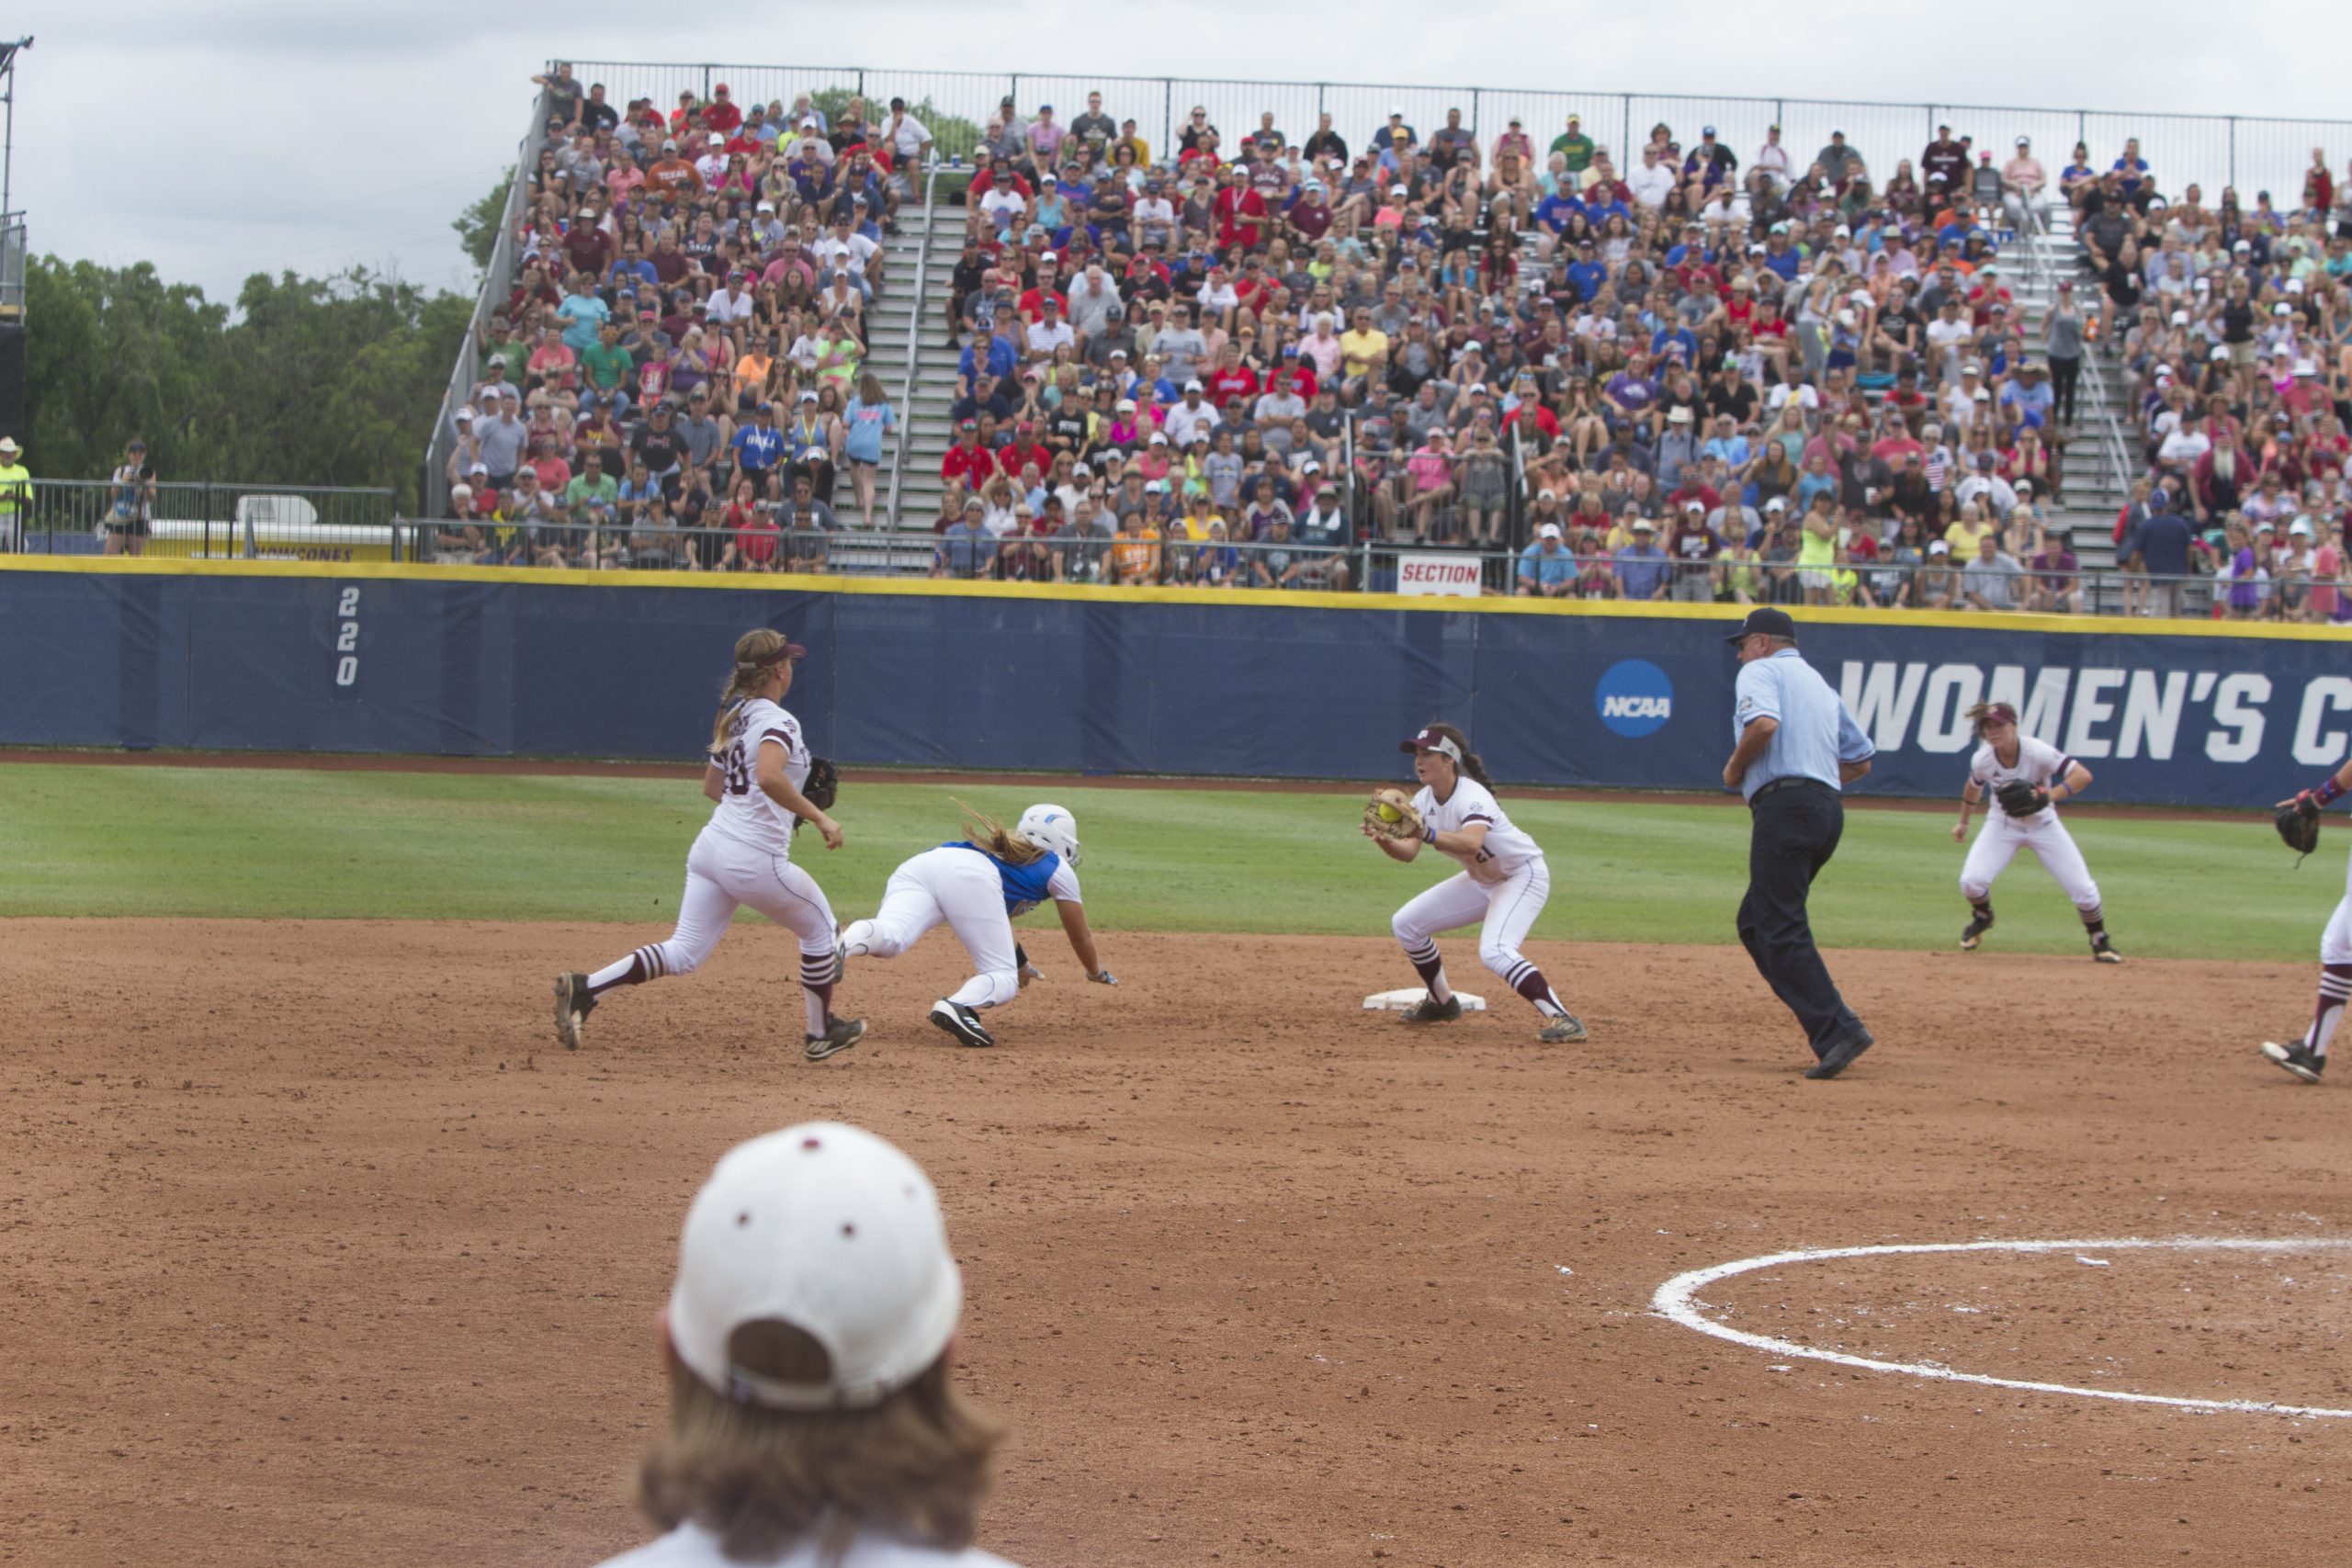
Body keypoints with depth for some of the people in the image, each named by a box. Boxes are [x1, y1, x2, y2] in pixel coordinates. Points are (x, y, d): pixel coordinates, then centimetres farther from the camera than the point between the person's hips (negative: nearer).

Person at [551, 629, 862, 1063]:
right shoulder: (778, 722, -13)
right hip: (756, 858, -8)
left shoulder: (734, 718, 14)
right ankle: (823, 1034, 26)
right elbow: (768, 776, -33)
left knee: (684, 953, 6)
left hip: (711, 845, 8)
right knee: (819, 927, 16)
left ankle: (585, 989, -10)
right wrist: (818, 817, -28)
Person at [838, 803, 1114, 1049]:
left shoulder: (1002, 850, 47)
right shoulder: (1057, 868, 30)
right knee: (1003, 979, 0)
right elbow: (1081, 938, 38)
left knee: (889, 940, -24)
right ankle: (957, 1006, -35)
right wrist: (1097, 973, 59)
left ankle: (837, 944, -60)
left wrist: (1021, 963, 78)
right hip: (968, 878, -5)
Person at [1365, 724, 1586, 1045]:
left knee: (1494, 951, -31)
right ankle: (1442, 1003, 24)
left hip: (1524, 876, -9)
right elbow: (1409, 853, -12)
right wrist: (1384, 841, -33)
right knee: (1405, 923, 7)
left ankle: (1561, 1019, -31)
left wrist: (1426, 833, -63)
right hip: (1481, 881, 9)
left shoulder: (1472, 797, -29)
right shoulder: (1424, 801, -4)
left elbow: (1471, 843, -49)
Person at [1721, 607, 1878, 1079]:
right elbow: (1861, 760, 26)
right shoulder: (1820, 685, 28)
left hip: (1784, 807, -9)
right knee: (1755, 922, 15)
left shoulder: (1760, 672, 3)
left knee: (1781, 929, -11)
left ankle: (1837, 1031, -23)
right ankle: (1831, 1025, 4)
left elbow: (1764, 723, -18)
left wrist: (1735, 768, -3)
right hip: (1828, 807, 9)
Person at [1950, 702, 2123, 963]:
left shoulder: (2038, 752, -28)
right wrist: (1963, 822, 22)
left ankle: (2100, 941, 18)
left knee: (2082, 888, -9)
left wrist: (2048, 795, -43)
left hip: (2043, 824, -2)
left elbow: (2083, 776, -31)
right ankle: (1982, 917, 18)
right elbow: (1974, 787, 8)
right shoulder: (1982, 760, -16)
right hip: (2002, 824, 2)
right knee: (1971, 881, -18)